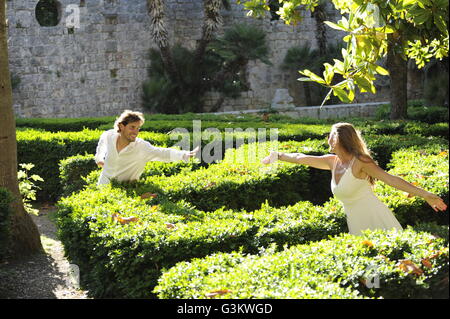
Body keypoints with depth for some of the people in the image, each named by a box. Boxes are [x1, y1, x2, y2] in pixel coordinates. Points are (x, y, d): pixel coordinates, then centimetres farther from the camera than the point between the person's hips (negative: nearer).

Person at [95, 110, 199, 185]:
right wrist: (99, 158, 9)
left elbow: (163, 153, -34)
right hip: (104, 185, 2)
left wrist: (185, 155, -48)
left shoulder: (142, 147, -20)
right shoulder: (108, 136, -8)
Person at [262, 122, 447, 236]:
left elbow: (391, 179, -19)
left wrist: (424, 195, -26)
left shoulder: (359, 162, -13)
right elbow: (301, 159, 22)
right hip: (357, 226, 7)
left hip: (376, 221, -7)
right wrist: (278, 156, 34)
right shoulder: (332, 161, 9)